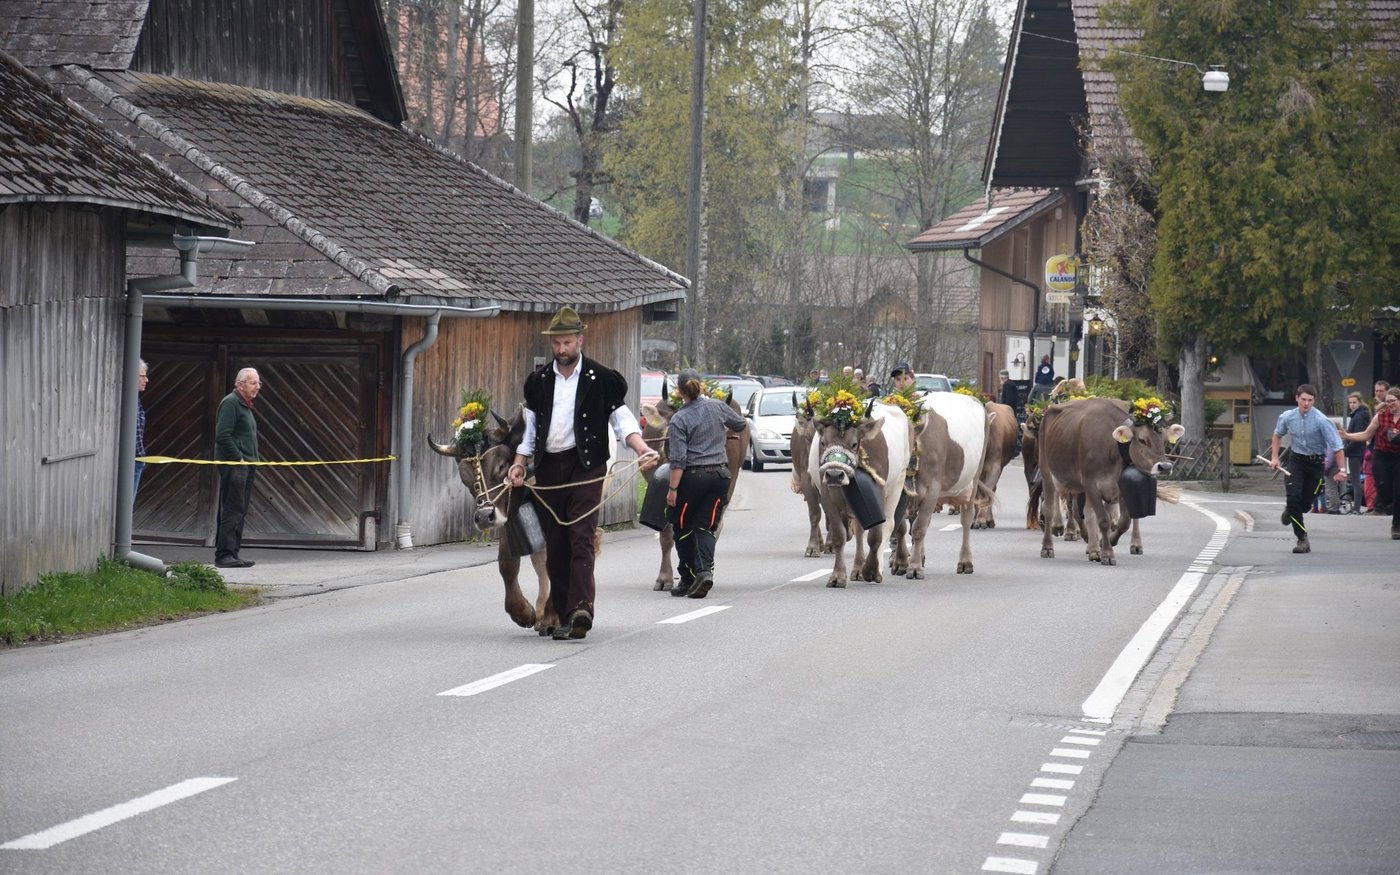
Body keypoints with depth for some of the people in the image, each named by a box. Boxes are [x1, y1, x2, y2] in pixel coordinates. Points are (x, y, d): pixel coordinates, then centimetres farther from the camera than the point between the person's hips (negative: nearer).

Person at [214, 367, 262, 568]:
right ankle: (224, 554, -12)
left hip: (246, 465, 10)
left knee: (239, 512, 10)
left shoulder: (245, 406, 21)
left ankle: (232, 553, 13)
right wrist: (239, 458, -18)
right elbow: (223, 435, -19)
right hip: (233, 466, -10)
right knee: (232, 510, -12)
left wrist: (255, 460, 14)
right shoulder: (230, 403, -11)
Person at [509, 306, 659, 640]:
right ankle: (563, 616, 10)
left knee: (581, 538, -16)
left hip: (586, 467, -4)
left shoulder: (601, 378, 1)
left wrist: (643, 450, -15)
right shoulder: (538, 381, 12)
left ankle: (581, 609, -26)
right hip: (548, 470, 4)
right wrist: (519, 462, 8)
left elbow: (622, 419, 0)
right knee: (555, 546, 4)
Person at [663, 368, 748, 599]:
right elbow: (741, 425, 21)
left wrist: (673, 489, -10)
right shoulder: (717, 407, 3)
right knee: (706, 527, 5)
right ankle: (705, 569, -16)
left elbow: (678, 459, -13)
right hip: (720, 475, 4)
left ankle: (688, 578, 14)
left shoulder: (679, 419, -9)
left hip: (693, 476, -4)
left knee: (682, 527, 11)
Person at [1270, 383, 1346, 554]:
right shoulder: (1287, 417, -5)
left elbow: (1336, 446, -16)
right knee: (1293, 497, -16)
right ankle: (1302, 538, -4)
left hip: (1316, 463, -2)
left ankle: (1290, 510, 40)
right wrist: (1274, 458, 11)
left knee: (1306, 504, 2)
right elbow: (1277, 435, 17)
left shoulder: (1321, 421, -18)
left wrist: (1341, 470, -21)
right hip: (1297, 461, 2)